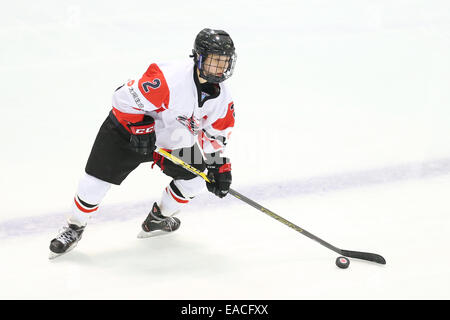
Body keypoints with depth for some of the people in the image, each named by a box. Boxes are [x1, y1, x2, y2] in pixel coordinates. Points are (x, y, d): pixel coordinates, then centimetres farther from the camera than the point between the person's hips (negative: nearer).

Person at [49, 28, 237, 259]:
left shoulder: (222, 98, -11)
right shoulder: (171, 78, -34)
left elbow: (216, 134, 3)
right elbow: (126, 97, -29)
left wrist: (218, 166, -4)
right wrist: (140, 128, -30)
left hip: (173, 138, 6)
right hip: (128, 126, -6)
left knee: (194, 180, -1)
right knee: (97, 178, -8)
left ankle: (158, 218, 23)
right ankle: (74, 227, 14)